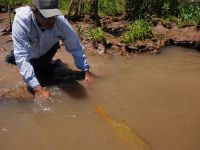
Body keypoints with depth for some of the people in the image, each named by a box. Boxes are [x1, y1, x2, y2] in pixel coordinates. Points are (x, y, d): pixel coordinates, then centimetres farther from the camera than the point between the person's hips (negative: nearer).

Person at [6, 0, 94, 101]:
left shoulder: (61, 21, -36)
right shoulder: (21, 20, -42)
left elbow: (76, 47, -25)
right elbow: (22, 56, -45)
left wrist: (86, 71, -32)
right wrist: (37, 88, -51)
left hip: (46, 52, 2)